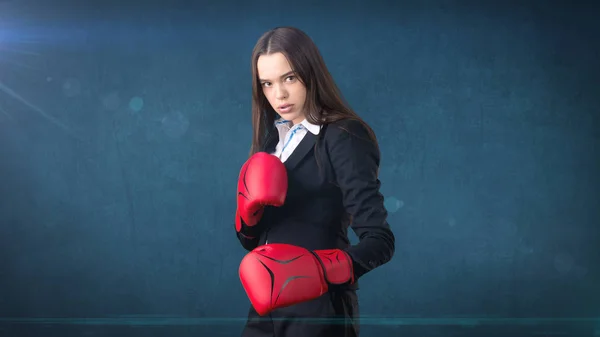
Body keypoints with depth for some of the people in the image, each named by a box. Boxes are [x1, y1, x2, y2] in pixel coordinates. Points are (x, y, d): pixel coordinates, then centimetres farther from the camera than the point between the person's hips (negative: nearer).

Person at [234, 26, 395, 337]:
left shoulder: (344, 138, -12)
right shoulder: (271, 137, 8)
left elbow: (379, 240, -19)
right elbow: (251, 241, 8)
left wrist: (321, 269, -33)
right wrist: (248, 212, -12)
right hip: (266, 309, 6)